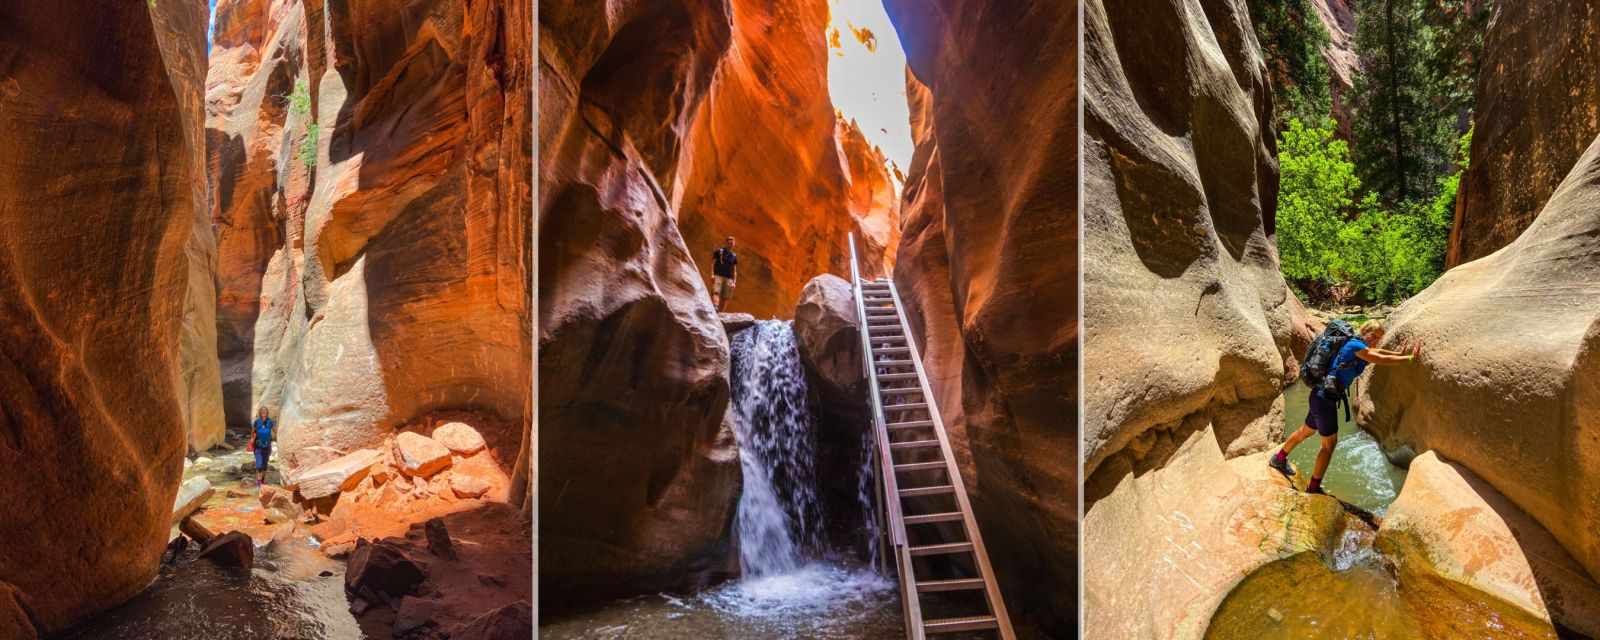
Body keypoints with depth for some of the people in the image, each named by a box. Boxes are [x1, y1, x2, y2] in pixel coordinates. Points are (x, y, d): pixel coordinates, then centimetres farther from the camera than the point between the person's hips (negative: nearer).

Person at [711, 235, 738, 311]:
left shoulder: (734, 256, 18)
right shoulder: (718, 251, 10)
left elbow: (735, 270, 17)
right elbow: (712, 263, 5)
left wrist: (734, 282, 5)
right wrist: (712, 275, -10)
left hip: (728, 279, 4)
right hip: (718, 276, -3)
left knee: (724, 298, -5)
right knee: (716, 292, -23)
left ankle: (719, 312, -5)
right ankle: (715, 308, -43)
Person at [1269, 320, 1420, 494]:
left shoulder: (1359, 347, 12)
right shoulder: (1356, 346, -16)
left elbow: (1379, 352, 31)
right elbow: (1383, 360, -16)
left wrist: (1402, 354, 25)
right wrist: (1410, 357, -7)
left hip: (1321, 395, 10)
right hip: (1325, 397, -10)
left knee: (1306, 431, 28)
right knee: (1330, 443, 0)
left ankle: (1279, 459, 47)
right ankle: (1314, 487, 10)